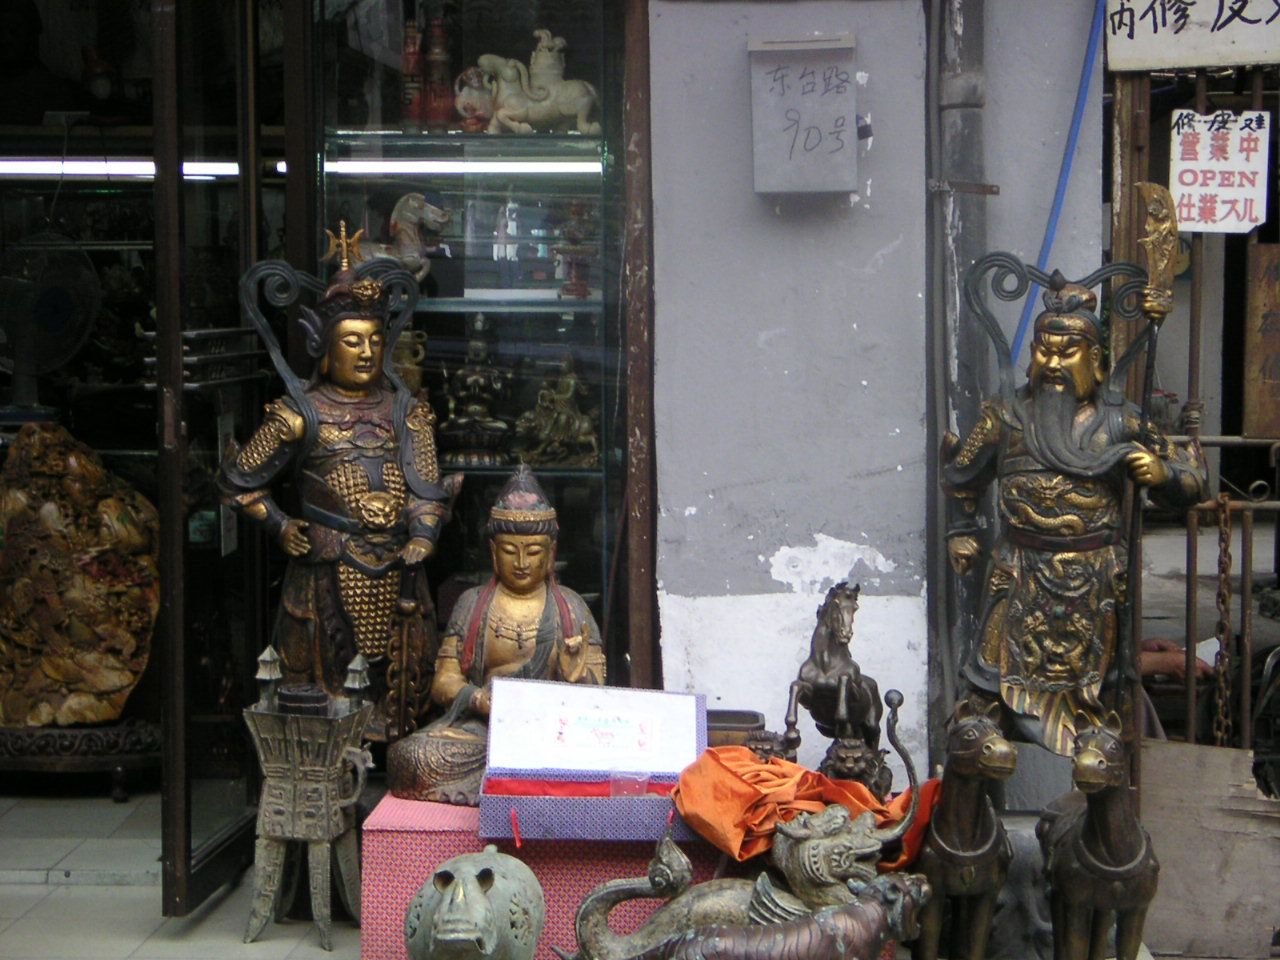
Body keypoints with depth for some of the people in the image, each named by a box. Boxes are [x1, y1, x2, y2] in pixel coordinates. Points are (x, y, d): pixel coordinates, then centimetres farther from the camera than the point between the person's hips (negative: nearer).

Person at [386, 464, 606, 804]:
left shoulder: (570, 607, 11)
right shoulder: (472, 604, 13)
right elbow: (444, 682, 6)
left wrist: (575, 672, -18)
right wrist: (480, 700, -16)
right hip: (481, 725, 2)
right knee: (414, 755, -30)